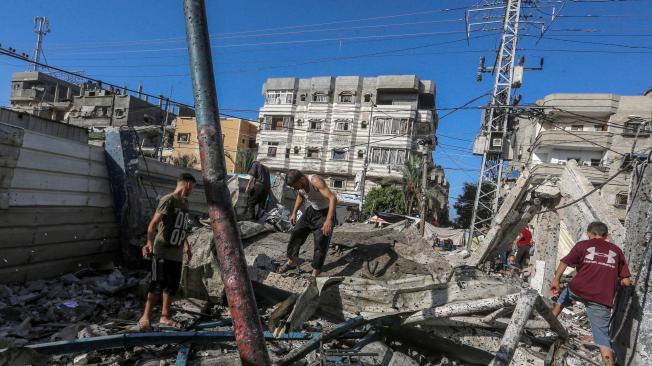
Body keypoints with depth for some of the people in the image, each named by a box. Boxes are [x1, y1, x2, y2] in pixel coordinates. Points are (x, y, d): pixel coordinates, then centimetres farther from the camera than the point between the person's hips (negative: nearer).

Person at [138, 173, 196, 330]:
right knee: (158, 284, -6)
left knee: (172, 285, 10)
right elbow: (152, 224, -18)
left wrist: (187, 247, 21)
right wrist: (149, 243, -25)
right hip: (162, 252, -7)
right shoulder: (168, 200, -11)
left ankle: (165, 316, 20)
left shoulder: (185, 202, 13)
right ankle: (145, 317, 7)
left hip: (177, 253, 7)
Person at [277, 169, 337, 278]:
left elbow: (333, 198, -43)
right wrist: (294, 212, 9)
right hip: (311, 210, 7)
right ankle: (291, 262, 24)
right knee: (296, 234, 6)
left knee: (321, 242, -9)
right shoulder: (299, 185, -11)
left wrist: (329, 220, -49)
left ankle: (315, 273, 3)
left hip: (325, 212, -7)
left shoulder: (315, 181, -34)